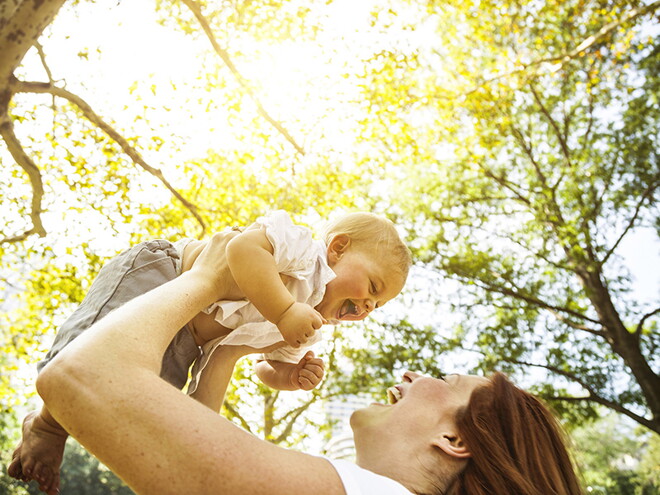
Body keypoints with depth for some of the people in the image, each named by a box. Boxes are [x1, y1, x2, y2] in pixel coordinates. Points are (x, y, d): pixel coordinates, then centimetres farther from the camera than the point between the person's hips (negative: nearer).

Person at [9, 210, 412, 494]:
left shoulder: (306, 336, 8)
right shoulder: (303, 249, -20)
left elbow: (270, 365, 18)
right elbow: (242, 247, -36)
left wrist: (290, 376, -5)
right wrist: (283, 310, -37)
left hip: (188, 337, 9)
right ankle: (47, 425, 1)